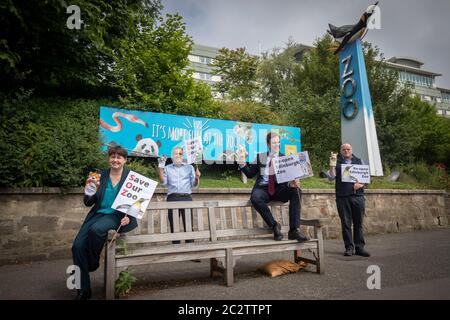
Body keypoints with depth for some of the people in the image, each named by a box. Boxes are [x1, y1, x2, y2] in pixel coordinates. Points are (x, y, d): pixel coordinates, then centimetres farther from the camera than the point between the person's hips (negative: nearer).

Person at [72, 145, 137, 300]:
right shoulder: (101, 176, 9)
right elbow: (88, 203, 11)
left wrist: (129, 217, -17)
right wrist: (88, 192, -11)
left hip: (117, 216, -4)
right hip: (98, 214, 4)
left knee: (95, 229, -33)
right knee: (77, 245, -16)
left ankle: (93, 263, -4)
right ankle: (83, 290, -2)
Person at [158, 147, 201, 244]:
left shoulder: (189, 167, 17)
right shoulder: (167, 168, 17)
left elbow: (194, 185, 10)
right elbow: (163, 182, 3)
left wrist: (197, 178, -11)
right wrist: (160, 168, -4)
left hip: (186, 198, 0)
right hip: (172, 198, 0)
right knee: (173, 225, 0)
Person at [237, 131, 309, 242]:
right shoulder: (260, 157, 11)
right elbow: (250, 174, 11)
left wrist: (291, 183, -25)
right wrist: (242, 163, -7)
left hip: (279, 189, 1)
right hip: (263, 188, -1)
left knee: (296, 191, -28)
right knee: (255, 197, -35)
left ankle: (293, 230, -26)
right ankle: (274, 225, -18)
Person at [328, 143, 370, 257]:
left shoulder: (359, 161, 16)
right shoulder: (337, 162, 11)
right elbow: (331, 177, -1)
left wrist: (361, 183, -8)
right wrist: (332, 165, -16)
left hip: (358, 195, 2)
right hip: (342, 196, -1)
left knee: (358, 223, 3)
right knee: (346, 223, 1)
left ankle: (359, 247, 9)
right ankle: (349, 247, 8)